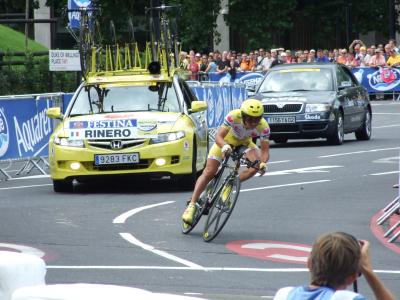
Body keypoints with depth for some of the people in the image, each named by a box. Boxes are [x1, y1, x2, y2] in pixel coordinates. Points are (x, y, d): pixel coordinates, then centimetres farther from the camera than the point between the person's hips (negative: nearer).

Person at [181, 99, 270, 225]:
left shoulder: (263, 126, -31)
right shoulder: (234, 116, -37)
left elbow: (265, 150, -29)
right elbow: (218, 136, -42)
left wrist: (263, 163, -51)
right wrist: (224, 147, -63)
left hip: (244, 143, 2)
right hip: (226, 140, -2)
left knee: (257, 165, -24)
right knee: (209, 172, -12)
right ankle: (192, 205, -5)